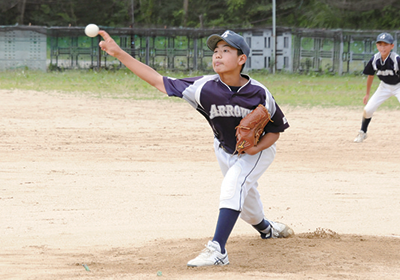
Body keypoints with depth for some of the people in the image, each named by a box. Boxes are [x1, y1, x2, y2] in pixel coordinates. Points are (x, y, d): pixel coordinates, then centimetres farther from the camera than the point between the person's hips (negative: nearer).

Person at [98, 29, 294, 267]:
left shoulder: (259, 94, -31)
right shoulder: (205, 88, -28)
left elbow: (276, 129, -15)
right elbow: (158, 80, -28)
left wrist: (257, 147, -35)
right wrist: (119, 53, -36)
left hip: (258, 150, -4)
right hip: (225, 151, 4)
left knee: (233, 186, -29)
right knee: (246, 206, 18)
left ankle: (217, 250, -34)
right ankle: (266, 228, 53)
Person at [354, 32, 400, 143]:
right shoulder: (375, 60, -16)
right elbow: (370, 76, 2)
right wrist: (367, 94, 11)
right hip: (385, 86, 4)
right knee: (367, 110, -1)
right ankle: (362, 133, 25)